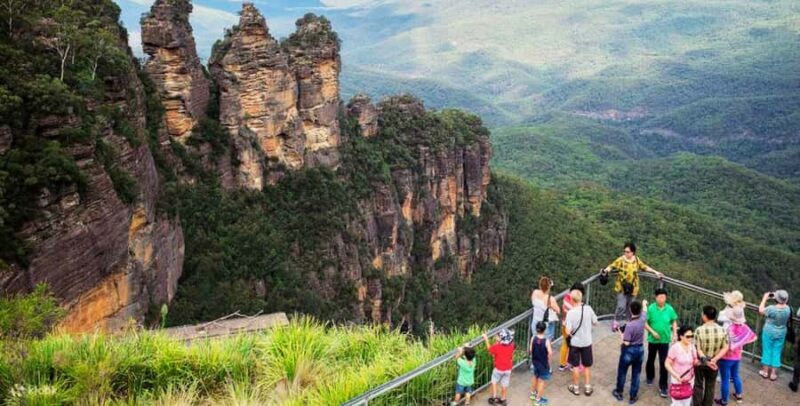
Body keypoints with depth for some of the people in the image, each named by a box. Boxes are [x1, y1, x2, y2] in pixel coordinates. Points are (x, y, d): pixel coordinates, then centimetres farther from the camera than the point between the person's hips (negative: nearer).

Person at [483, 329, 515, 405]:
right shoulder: (511, 346, -12)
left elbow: (490, 349, -4)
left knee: (494, 382, 19)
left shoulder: (497, 346, -23)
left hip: (499, 369, -3)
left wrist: (486, 339, 5)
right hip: (508, 368, 3)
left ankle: (494, 397, 19)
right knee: (505, 384, 17)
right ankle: (503, 399, 28)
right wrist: (499, 341, 6)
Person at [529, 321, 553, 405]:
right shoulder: (546, 340, -25)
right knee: (541, 380, 9)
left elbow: (530, 349, -3)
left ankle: (533, 393, 43)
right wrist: (549, 362, -6)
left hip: (535, 361, 5)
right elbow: (550, 353, -23)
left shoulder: (533, 338, -12)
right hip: (543, 363, -5)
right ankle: (538, 399, 18)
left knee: (535, 376, 27)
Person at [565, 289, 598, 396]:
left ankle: (576, 388, 26)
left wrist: (568, 335, 1)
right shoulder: (588, 308, -14)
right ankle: (587, 388, 27)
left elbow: (568, 331, -21)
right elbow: (595, 322, 1)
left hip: (575, 342, -2)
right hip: (587, 342, 2)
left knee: (575, 366, 14)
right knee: (587, 366, 18)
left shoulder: (571, 312, -21)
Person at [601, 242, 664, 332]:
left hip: (632, 288, 4)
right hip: (621, 287, -4)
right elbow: (612, 266, -13)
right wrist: (606, 270, -32)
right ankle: (616, 323, 5)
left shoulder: (637, 260, 3)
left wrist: (655, 272, 17)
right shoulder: (621, 260, -9)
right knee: (621, 306, -12)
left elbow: (645, 267, 15)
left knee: (630, 307, 12)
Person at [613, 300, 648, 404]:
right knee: (636, 374, 14)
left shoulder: (629, 325, -28)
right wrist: (644, 304, 35)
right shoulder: (642, 319, -11)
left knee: (622, 372, 16)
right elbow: (645, 311, 15)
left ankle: (619, 392, 31)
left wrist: (621, 334, -6)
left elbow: (626, 343, -23)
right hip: (640, 349, 5)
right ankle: (633, 397, 22)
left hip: (629, 351, -5)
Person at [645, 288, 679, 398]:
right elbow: (645, 323, -10)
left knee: (663, 363, -2)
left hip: (665, 340, 0)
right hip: (653, 339, 0)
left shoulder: (670, 309, -10)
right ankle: (650, 377, 45)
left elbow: (674, 322, 5)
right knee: (651, 360, 20)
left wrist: (674, 334, -2)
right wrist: (652, 332, -20)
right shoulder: (650, 308, -15)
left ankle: (662, 386, 8)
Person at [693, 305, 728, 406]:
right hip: (714, 364, 2)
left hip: (700, 362, -2)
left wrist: (704, 360, -17)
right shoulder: (722, 330, -11)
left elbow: (698, 349, -20)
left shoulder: (699, 330, -21)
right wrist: (714, 359, -16)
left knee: (698, 386, 14)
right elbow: (725, 348, -11)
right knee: (710, 387, 17)